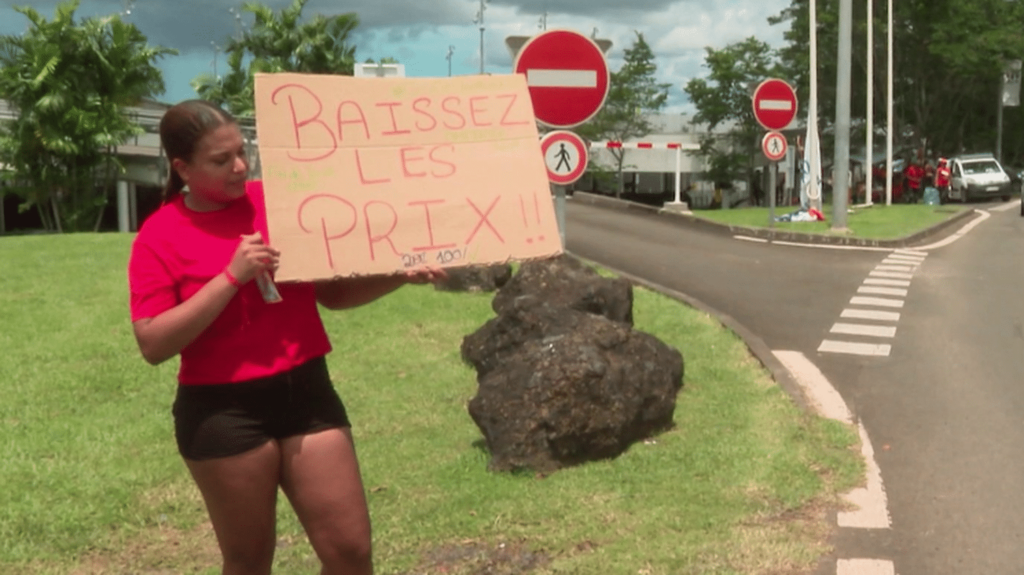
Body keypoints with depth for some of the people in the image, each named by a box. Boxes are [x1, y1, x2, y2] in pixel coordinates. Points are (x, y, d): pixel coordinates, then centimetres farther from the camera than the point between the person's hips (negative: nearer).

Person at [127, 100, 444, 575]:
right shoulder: (160, 237, -6)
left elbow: (332, 291, 12)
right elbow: (154, 344, -14)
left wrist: (400, 275, -4)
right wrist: (232, 276, -19)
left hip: (306, 392, 3)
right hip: (223, 411, -3)